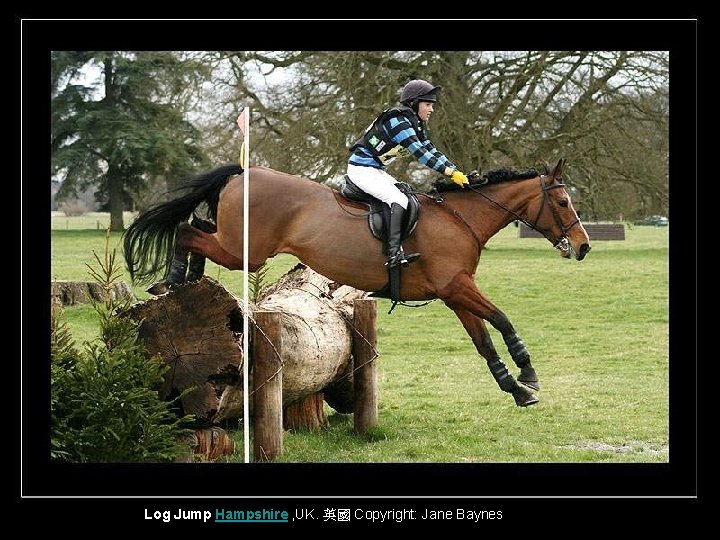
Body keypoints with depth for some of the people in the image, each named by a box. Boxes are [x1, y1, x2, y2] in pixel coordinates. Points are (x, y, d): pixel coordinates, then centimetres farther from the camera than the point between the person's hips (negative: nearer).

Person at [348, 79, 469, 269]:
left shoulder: (414, 125, 12)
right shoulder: (398, 121, -20)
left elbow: (432, 151, 9)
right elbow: (419, 153, -26)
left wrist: (458, 173, -2)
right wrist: (451, 172, -28)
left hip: (376, 170, 11)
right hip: (362, 169, -11)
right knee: (399, 200, -23)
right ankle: (394, 254, -33)